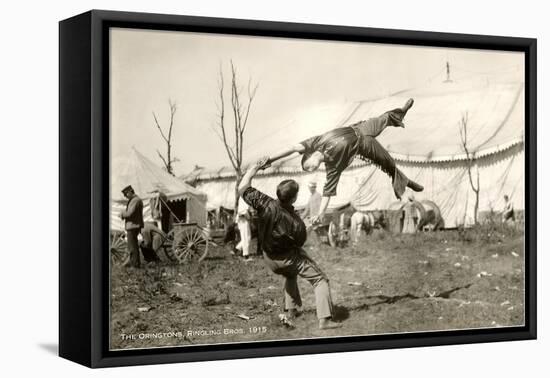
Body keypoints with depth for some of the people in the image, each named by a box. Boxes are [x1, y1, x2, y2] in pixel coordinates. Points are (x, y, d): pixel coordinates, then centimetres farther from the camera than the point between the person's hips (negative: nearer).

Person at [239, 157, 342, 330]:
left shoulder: (266, 205, -28)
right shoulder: (296, 223, -31)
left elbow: (242, 188, -19)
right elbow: (300, 243, -11)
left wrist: (254, 168, -13)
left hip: (270, 260, 5)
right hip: (289, 257, -5)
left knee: (290, 275, 36)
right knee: (320, 279, 3)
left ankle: (291, 309, 36)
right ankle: (325, 319, -9)